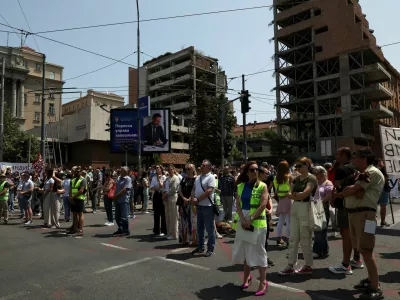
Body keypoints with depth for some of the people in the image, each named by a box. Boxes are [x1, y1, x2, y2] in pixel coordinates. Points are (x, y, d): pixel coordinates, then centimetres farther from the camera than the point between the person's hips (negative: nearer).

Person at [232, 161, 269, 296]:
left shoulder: (262, 186, -3)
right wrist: (243, 220, -14)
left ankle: (263, 282, 7)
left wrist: (251, 219, -19)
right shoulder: (241, 186, 7)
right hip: (243, 222, 4)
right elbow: (238, 205, 0)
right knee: (245, 250, 13)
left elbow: (263, 204, -13)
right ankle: (247, 276, 30)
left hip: (257, 222, -4)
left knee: (258, 251, -2)